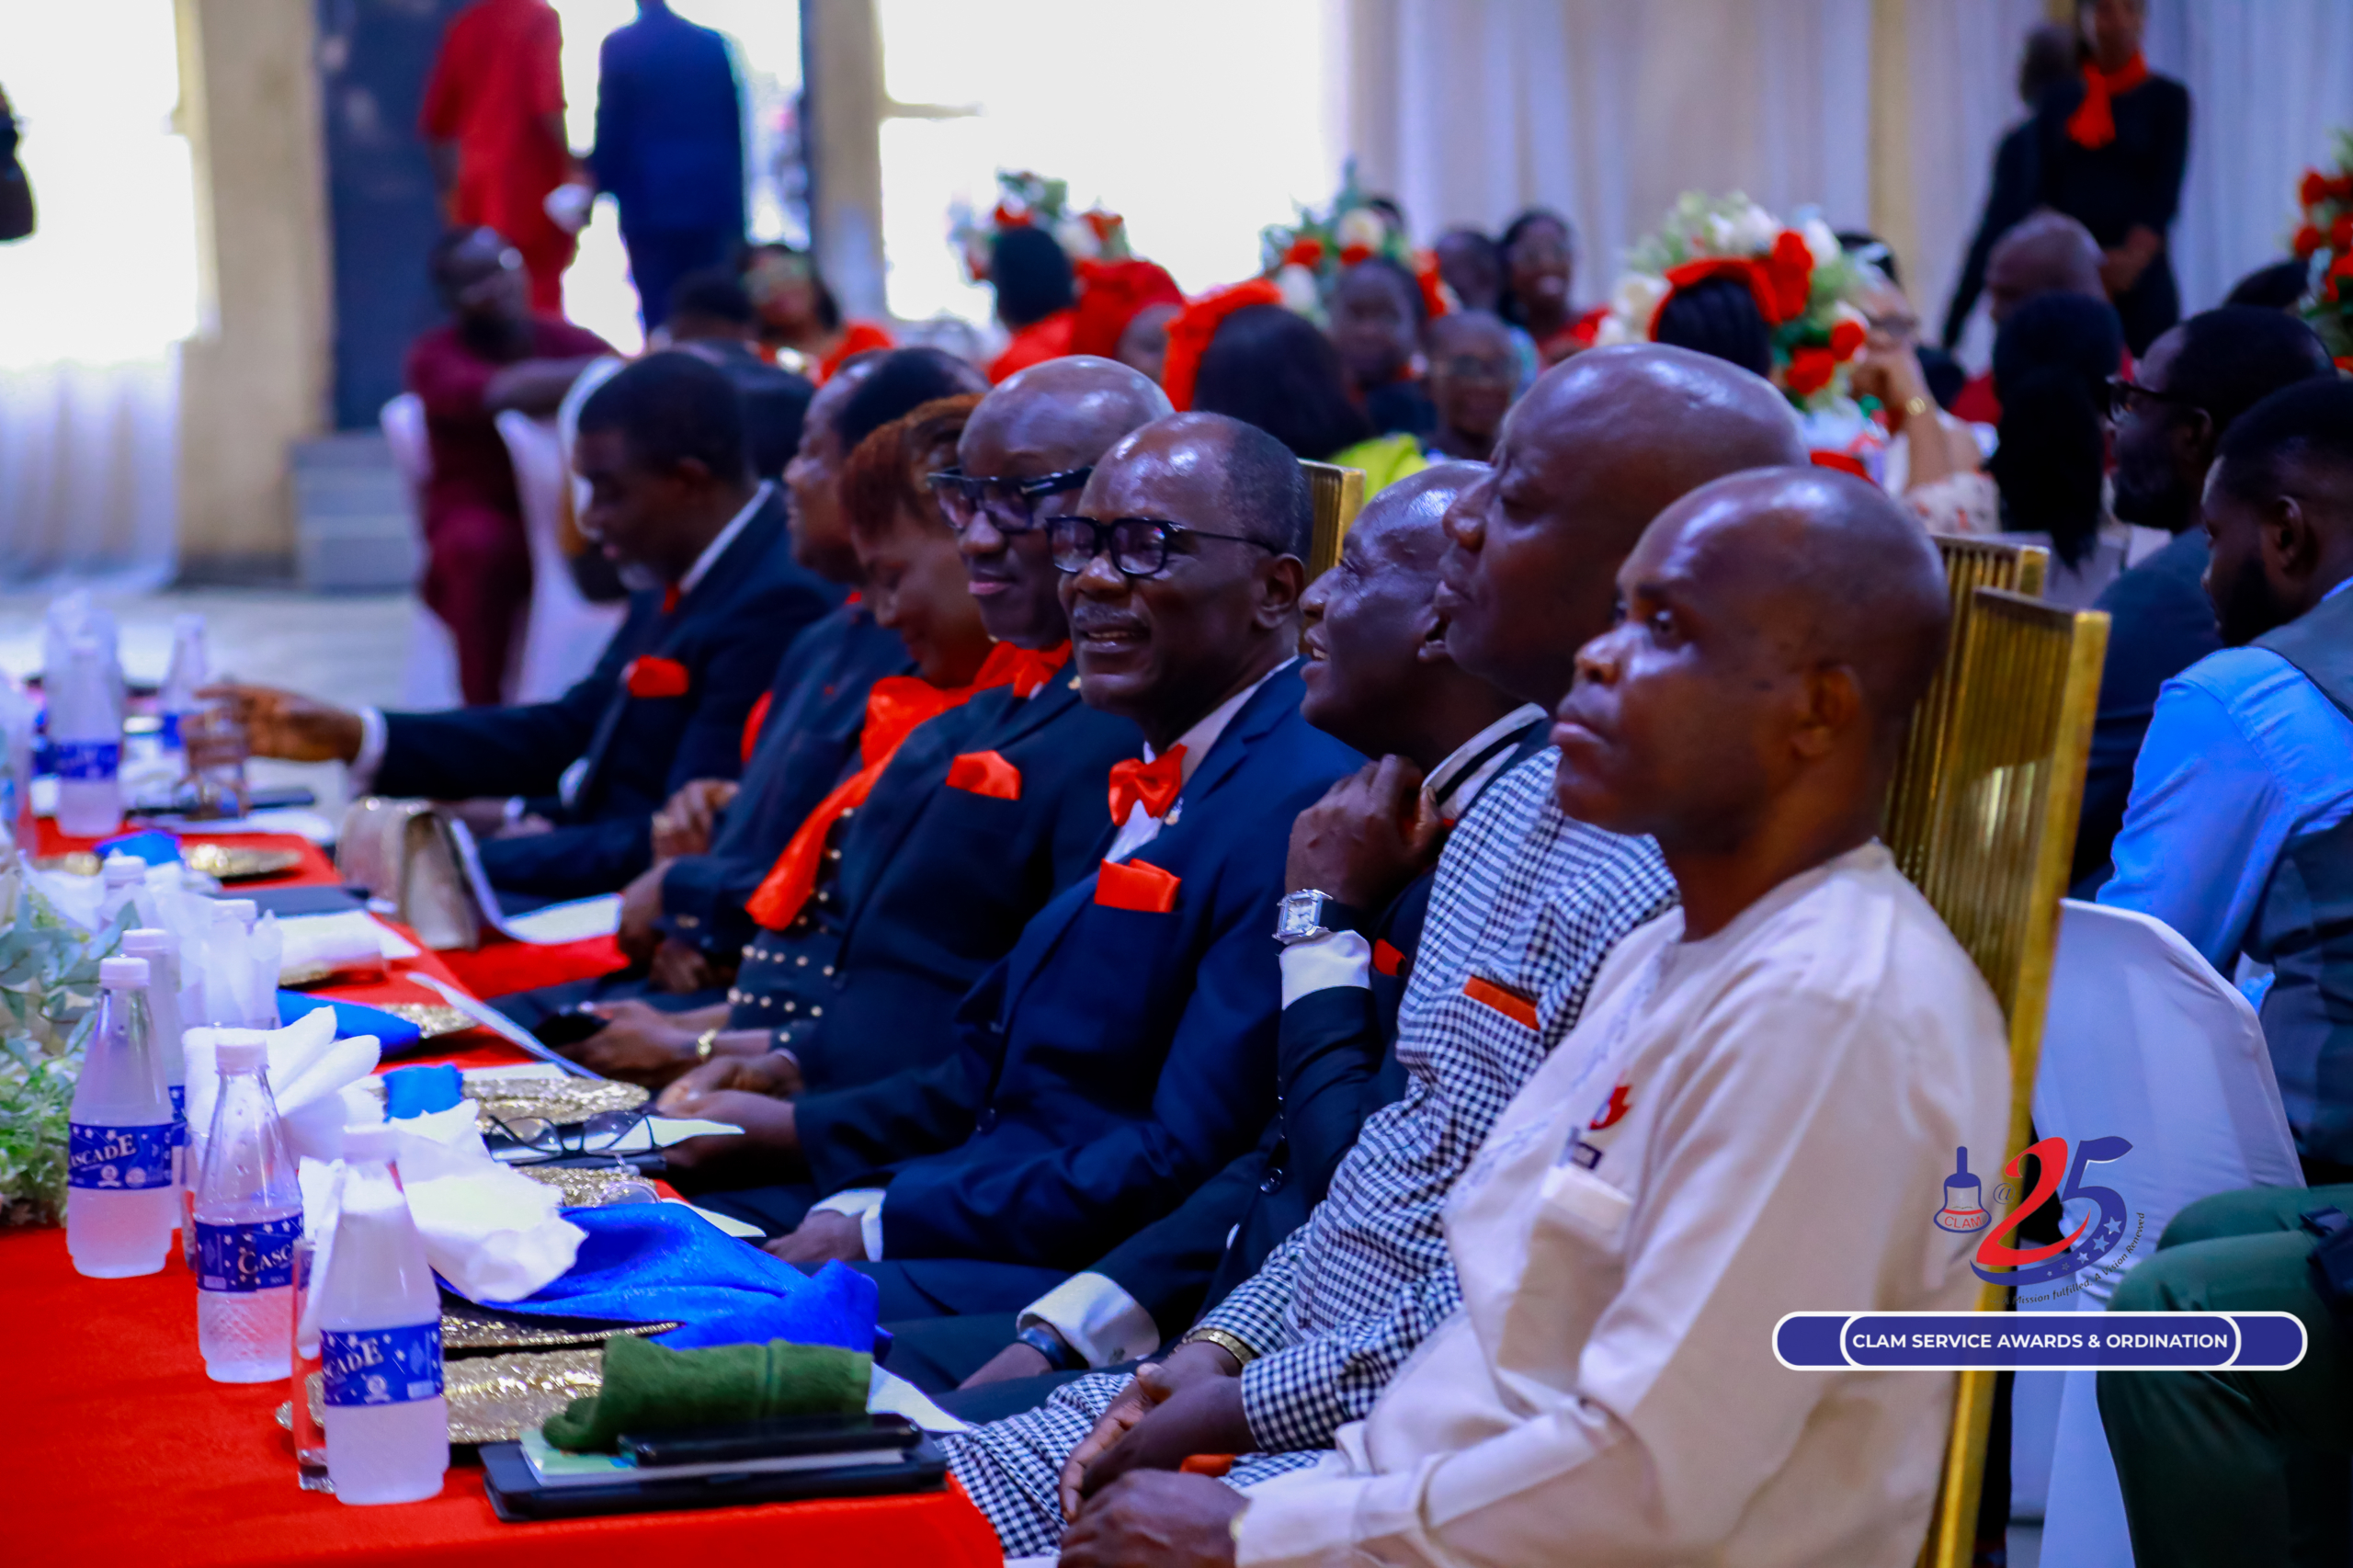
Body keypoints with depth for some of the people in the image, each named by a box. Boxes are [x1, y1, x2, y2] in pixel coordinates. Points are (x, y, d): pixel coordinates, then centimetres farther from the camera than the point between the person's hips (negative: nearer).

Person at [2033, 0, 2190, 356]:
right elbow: (2044, 191, 7)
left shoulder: (2167, 97, 4)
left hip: (2137, 279, -2)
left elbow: (2165, 194, -4)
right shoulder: (2060, 101, 13)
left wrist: (2133, 257, -19)